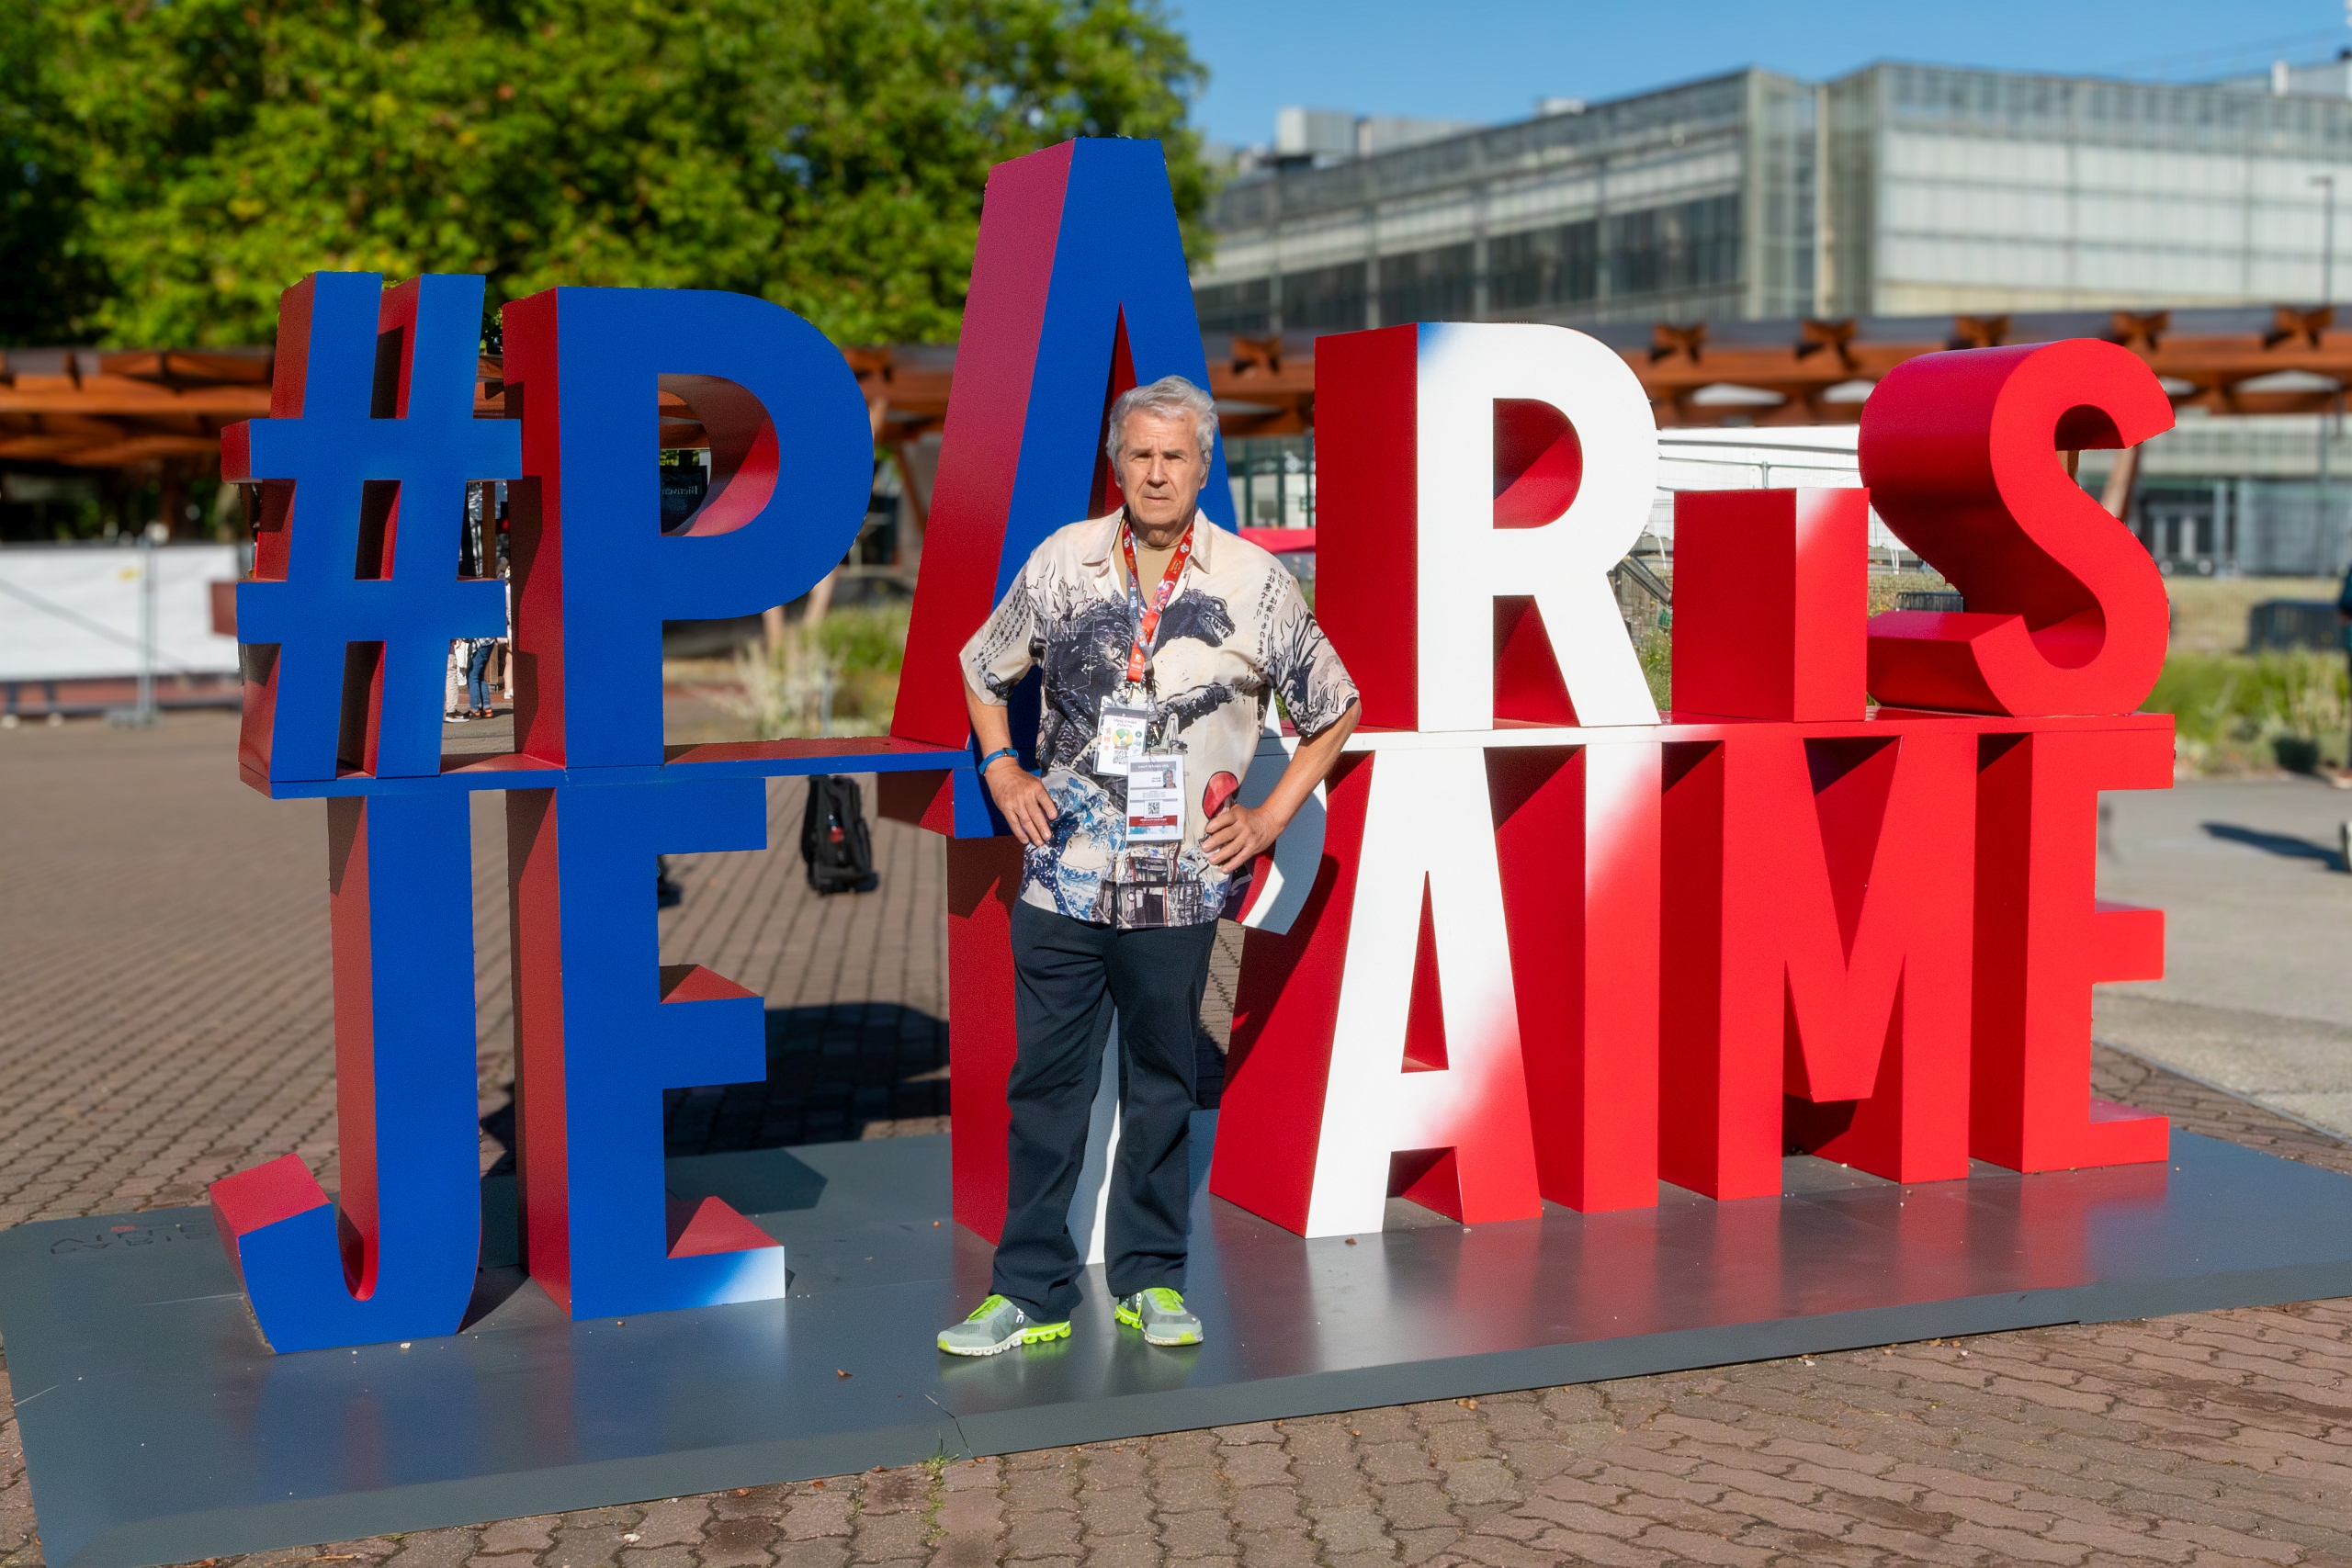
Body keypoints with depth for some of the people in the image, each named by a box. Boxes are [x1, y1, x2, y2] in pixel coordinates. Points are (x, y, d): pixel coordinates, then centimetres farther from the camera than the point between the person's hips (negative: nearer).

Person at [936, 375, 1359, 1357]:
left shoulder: (1254, 583, -2)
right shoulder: (1063, 561, 2)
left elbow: (1334, 712, 8)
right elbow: (982, 669, 18)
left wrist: (1269, 818, 2)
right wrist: (1003, 774, 6)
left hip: (1180, 885, -1)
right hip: (1061, 879, 1)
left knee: (1162, 1083, 10)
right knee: (1045, 1082, 4)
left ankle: (1151, 1281, 23)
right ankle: (1030, 1293, 12)